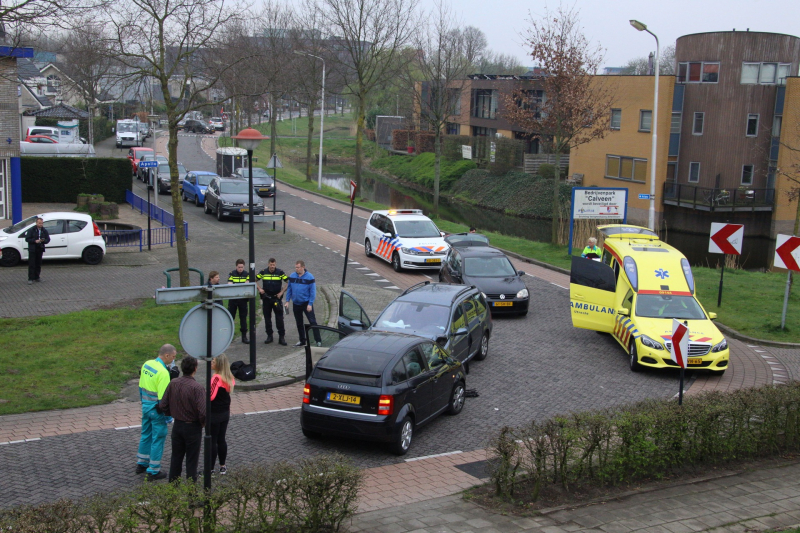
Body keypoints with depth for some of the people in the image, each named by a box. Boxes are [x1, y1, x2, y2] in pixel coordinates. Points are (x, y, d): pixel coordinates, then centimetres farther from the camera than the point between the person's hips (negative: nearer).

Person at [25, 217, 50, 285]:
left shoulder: (44, 231, 6)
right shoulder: (31, 230, -4)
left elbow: (48, 239, 7)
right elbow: (27, 239, -7)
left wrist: (43, 240, -15)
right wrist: (35, 241, -20)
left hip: (40, 249, 4)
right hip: (32, 249, -4)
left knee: (38, 264, 10)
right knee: (31, 264, -5)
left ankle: (36, 277, 21)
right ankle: (30, 279, -6)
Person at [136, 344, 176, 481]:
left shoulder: (147, 364, 1)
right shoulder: (163, 372, -24)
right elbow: (163, 397, -23)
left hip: (145, 406, 8)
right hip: (156, 410, -8)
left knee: (146, 435, 22)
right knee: (158, 439, 4)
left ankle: (141, 464, 36)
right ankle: (153, 472, 11)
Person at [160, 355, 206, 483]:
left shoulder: (173, 384, -6)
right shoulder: (197, 388, -22)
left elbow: (163, 405, -1)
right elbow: (203, 412, -26)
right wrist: (203, 422, -6)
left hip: (177, 425, 5)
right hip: (193, 427, -5)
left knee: (176, 457, 19)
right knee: (191, 460, 8)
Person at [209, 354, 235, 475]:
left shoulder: (217, 378, -22)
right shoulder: (229, 377, 3)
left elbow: (210, 396, -24)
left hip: (214, 414, -8)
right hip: (225, 413, 8)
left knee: (212, 441, 2)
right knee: (221, 440, 16)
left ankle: (210, 469, 8)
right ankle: (222, 466, 24)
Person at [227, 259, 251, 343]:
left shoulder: (247, 274, 3)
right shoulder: (232, 274, 1)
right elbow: (229, 285, -8)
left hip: (243, 299, 1)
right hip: (232, 298, 0)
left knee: (243, 317, 5)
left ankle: (244, 336, 11)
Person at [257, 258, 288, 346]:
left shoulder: (280, 272, -3)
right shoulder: (263, 272, 2)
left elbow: (288, 282, 1)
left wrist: (281, 292, -6)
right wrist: (259, 289, -1)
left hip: (276, 298, -2)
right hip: (266, 298, 2)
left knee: (279, 318, -6)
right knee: (267, 317, 7)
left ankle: (281, 337, -2)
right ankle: (269, 336, 18)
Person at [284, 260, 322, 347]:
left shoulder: (309, 277, -10)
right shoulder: (292, 276, 1)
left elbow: (313, 291, -9)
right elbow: (289, 289, 9)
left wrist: (310, 304, -15)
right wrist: (287, 301, 2)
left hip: (306, 303, -5)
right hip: (296, 303, 5)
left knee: (312, 322, -8)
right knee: (299, 323, 13)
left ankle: (318, 341, -6)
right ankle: (302, 340, 23)